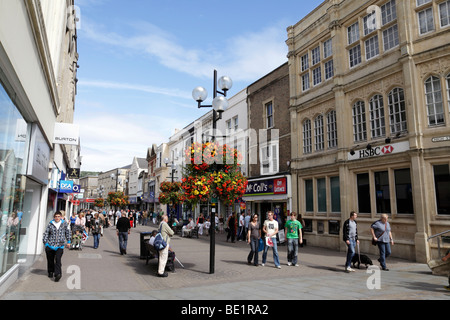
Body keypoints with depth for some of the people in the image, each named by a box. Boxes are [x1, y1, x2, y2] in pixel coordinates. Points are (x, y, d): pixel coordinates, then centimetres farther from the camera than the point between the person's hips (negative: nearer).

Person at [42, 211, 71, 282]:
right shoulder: (50, 224, 2)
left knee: (58, 259, -14)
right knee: (50, 259, 12)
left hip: (60, 245, -2)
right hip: (50, 245, 2)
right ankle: (50, 272, 33)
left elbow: (67, 232, 14)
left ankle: (57, 274, -16)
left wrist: (68, 241, 15)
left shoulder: (64, 224, 3)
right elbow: (46, 233, 8)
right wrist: (45, 242, 1)